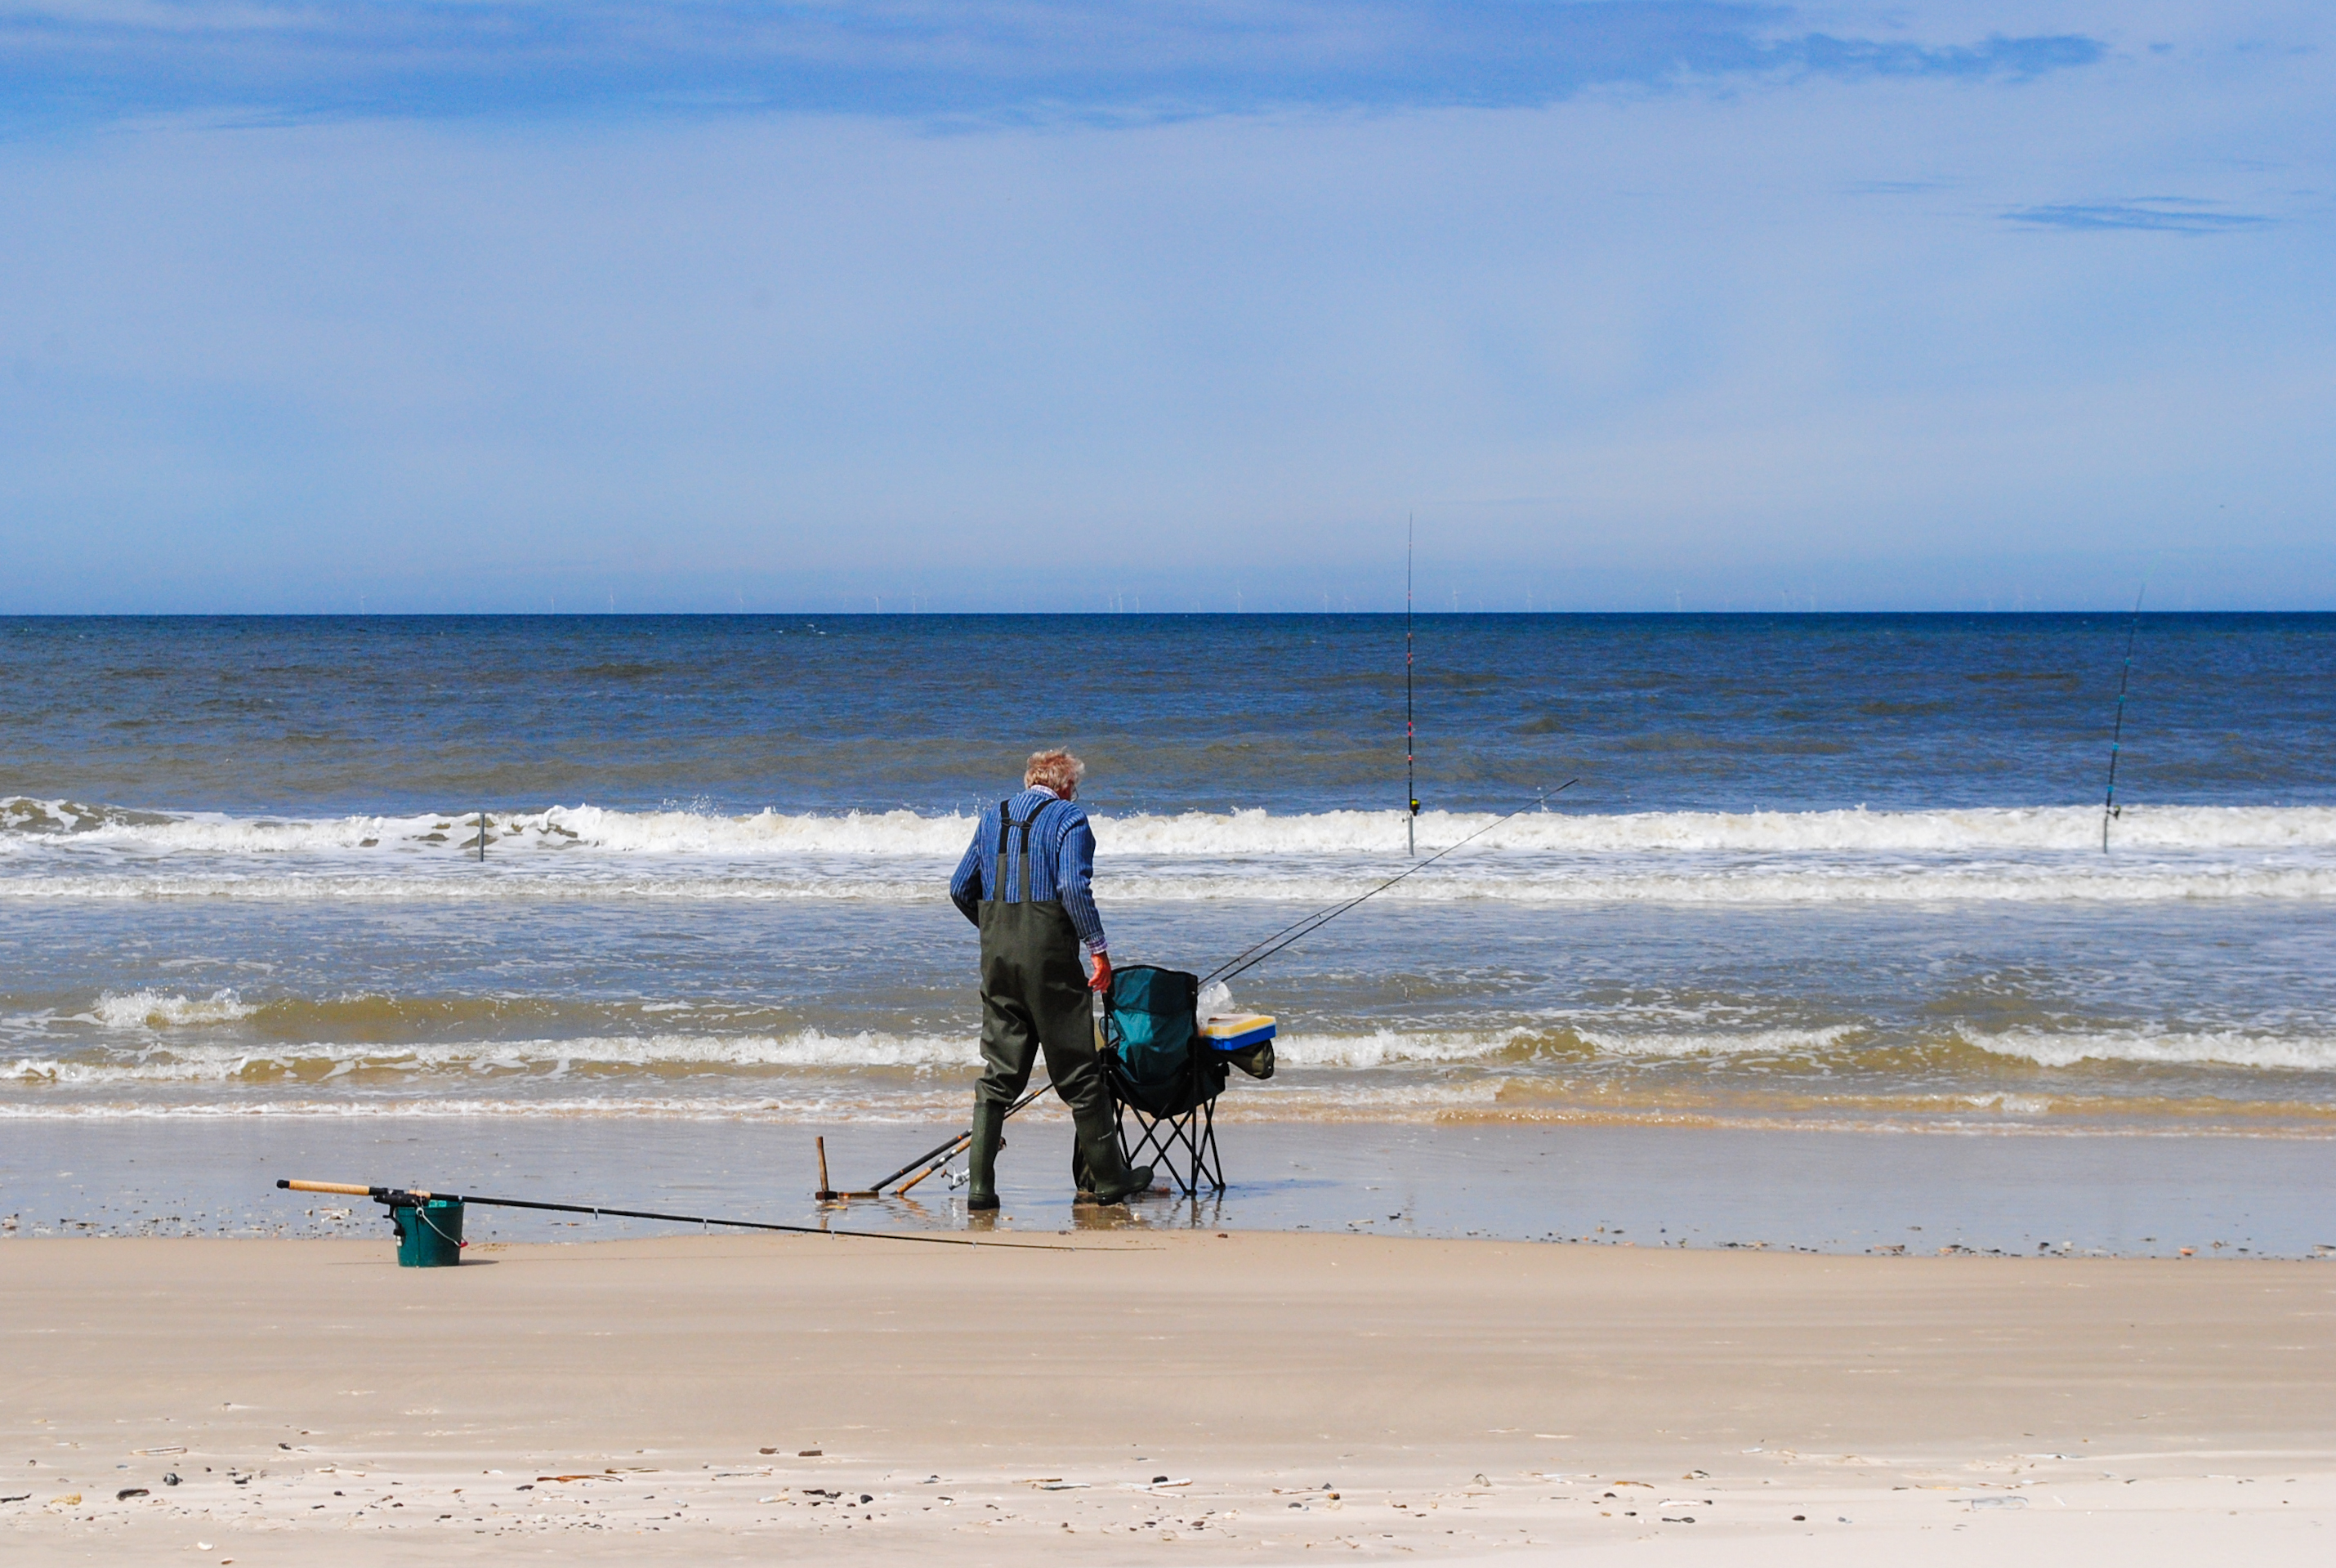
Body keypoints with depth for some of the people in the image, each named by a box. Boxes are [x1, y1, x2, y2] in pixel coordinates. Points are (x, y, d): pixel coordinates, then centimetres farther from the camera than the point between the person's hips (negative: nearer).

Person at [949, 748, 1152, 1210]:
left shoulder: (993, 818, 15)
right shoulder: (1068, 817, -3)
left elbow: (961, 888, 17)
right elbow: (1074, 887, -16)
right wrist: (1098, 947, -10)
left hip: (997, 954, 5)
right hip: (1049, 955, -5)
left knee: (997, 1073, 7)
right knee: (1079, 1071, 3)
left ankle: (980, 1185, 0)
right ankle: (1107, 1179, 10)